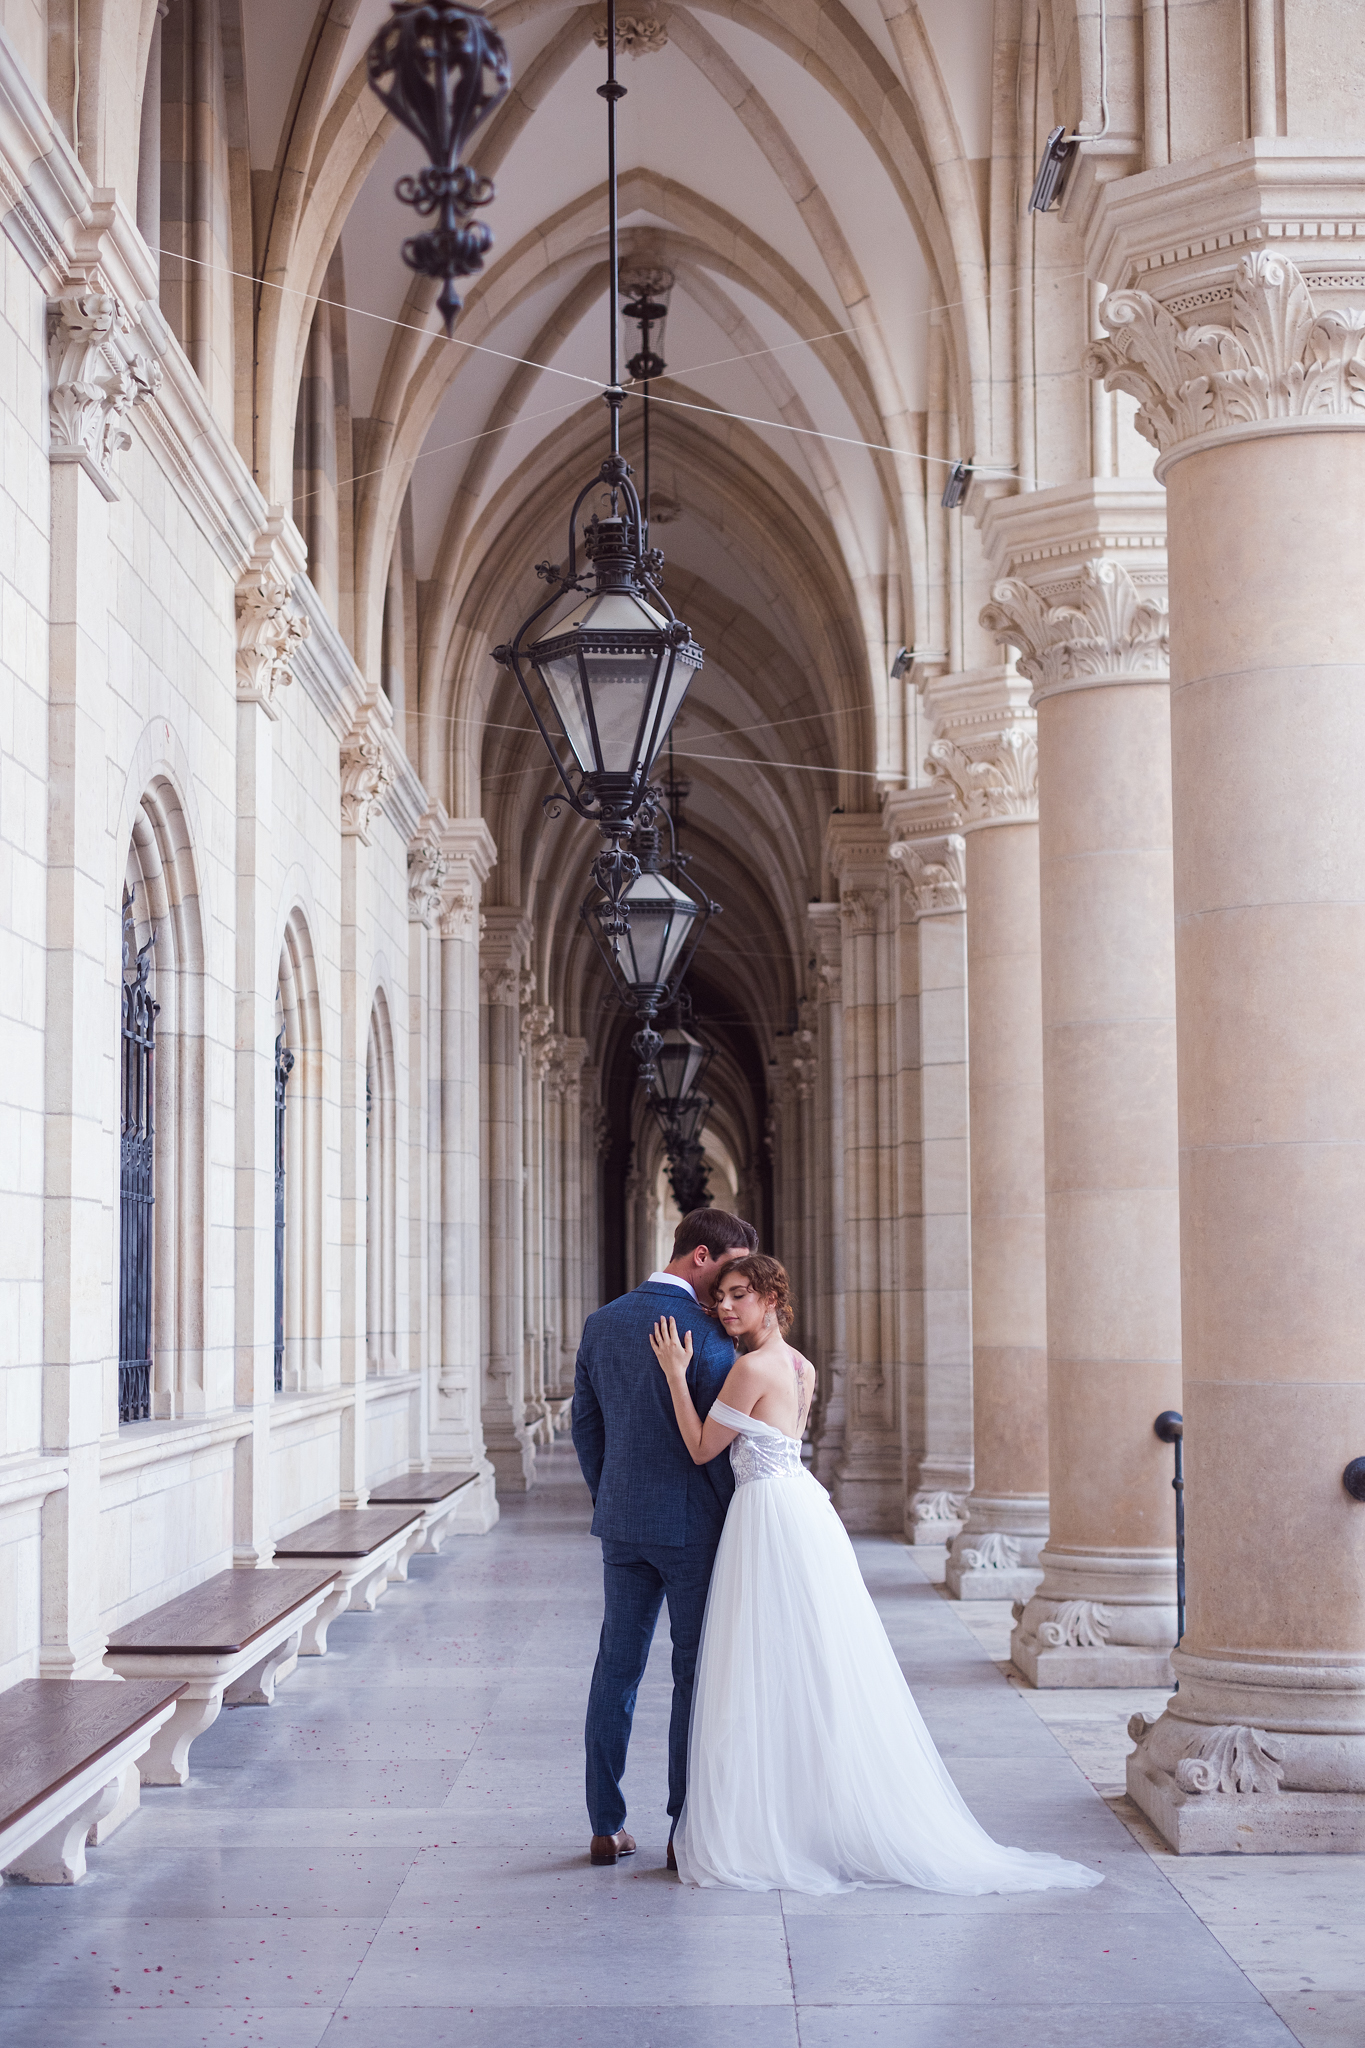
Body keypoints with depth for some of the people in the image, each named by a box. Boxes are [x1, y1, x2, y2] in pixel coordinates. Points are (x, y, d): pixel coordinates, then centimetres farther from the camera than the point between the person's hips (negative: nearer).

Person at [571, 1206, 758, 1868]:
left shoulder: (602, 1324, 3)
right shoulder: (708, 1336, -15)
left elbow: (584, 1424, 9)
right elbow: (720, 1445, -13)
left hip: (622, 1522, 5)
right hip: (692, 1526, -5)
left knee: (616, 1668, 11)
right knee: (696, 1675, 4)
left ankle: (606, 1826, 15)